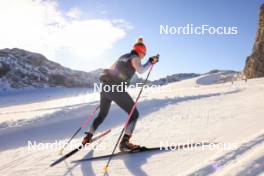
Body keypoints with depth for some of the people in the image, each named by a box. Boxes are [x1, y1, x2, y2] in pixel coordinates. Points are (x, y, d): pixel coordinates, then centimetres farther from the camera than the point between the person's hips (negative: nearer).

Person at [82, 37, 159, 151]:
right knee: (134, 114, 0)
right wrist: (150, 62, -5)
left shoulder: (123, 57, 24)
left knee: (102, 114, 26)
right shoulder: (135, 57, 2)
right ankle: (124, 142, -14)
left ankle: (88, 137, 30)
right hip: (116, 89, -8)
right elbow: (141, 70, -17)